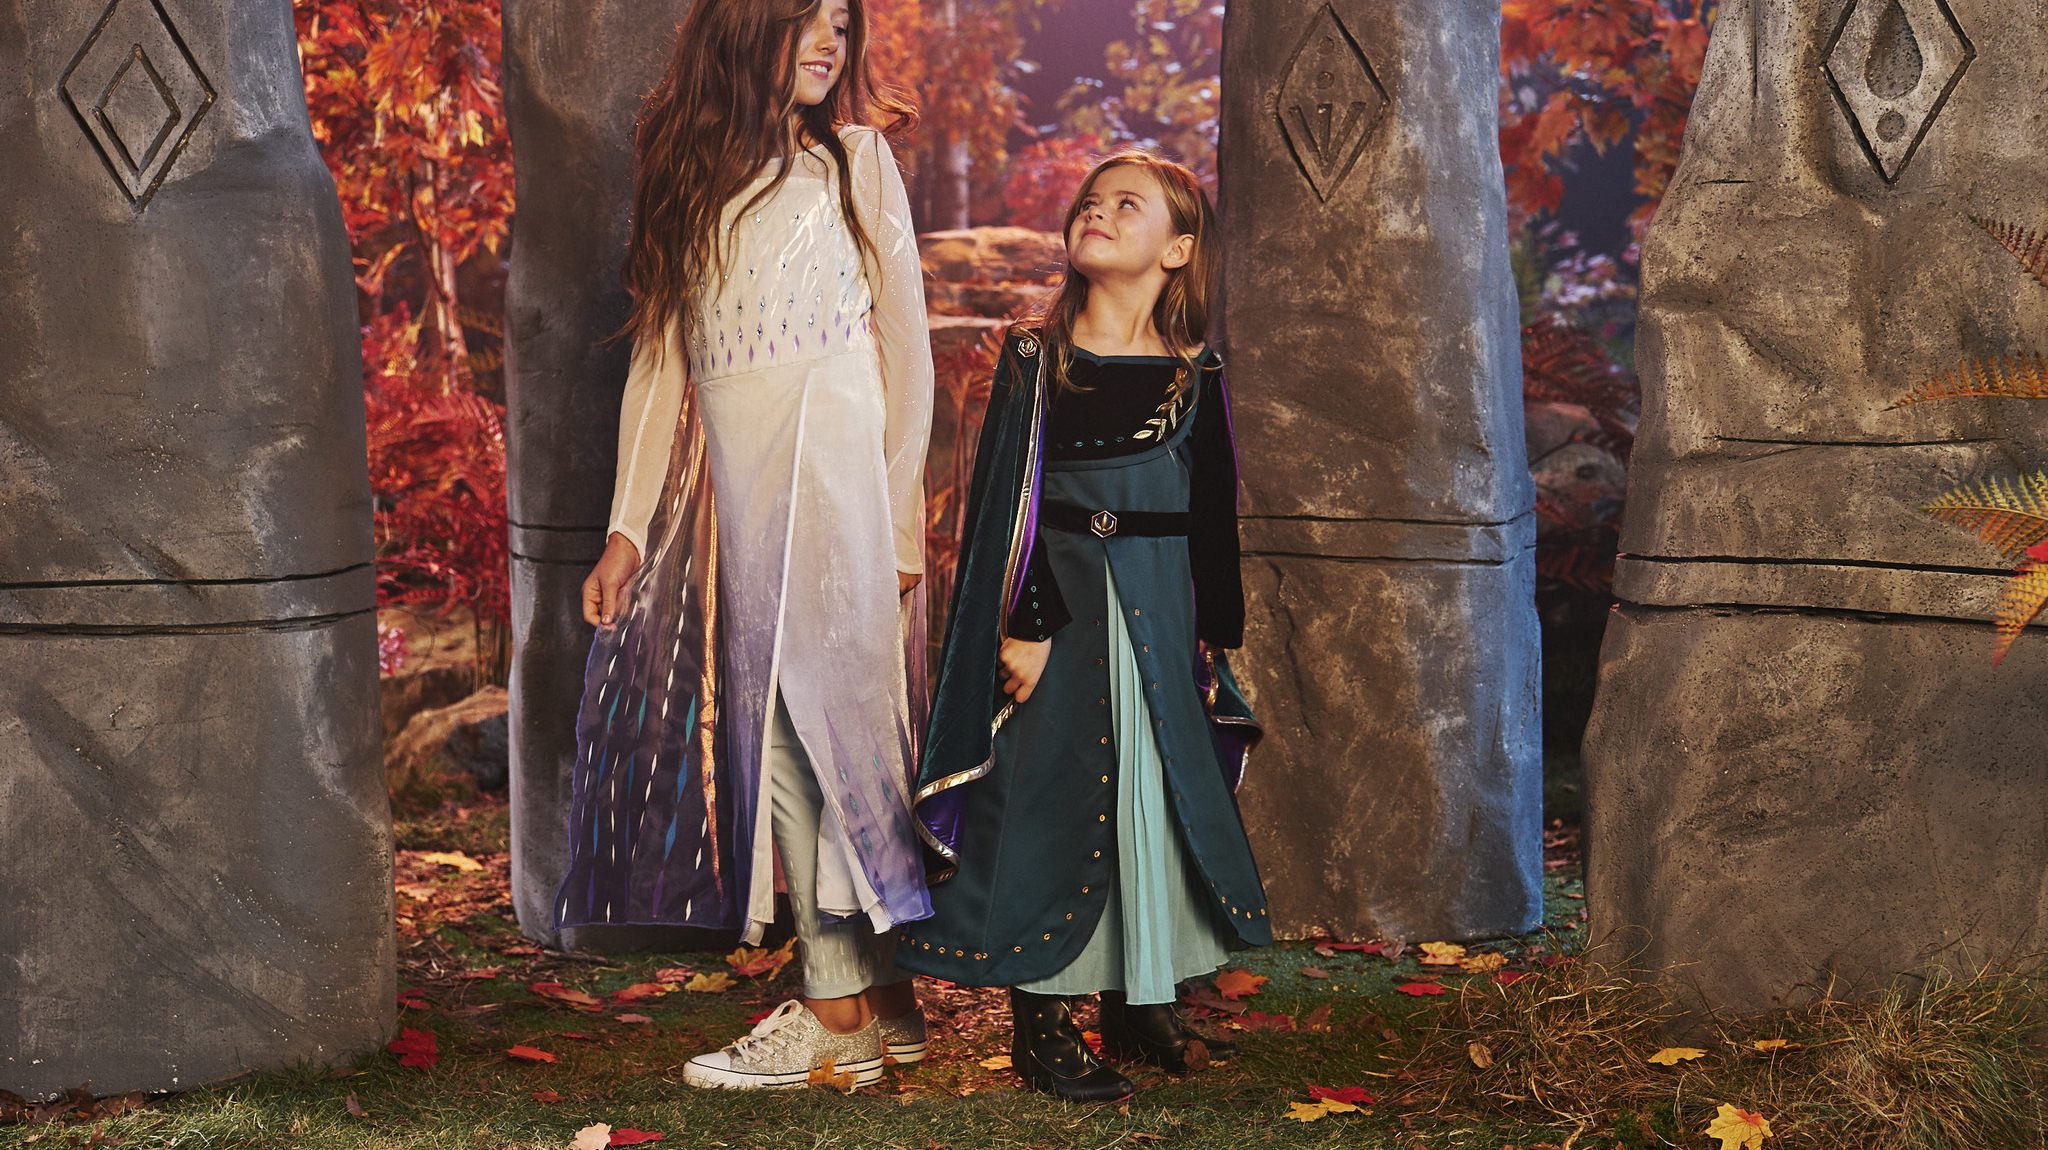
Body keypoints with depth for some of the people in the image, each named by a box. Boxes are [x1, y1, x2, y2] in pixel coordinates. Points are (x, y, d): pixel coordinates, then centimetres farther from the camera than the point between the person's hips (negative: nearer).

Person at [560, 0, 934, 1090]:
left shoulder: (856, 159, 6)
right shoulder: (691, 175, 17)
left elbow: (906, 348, 3)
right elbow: (661, 357, 15)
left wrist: (899, 523, -5)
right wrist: (629, 529, 9)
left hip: (834, 468, -4)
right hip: (733, 487, 4)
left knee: (807, 716, -9)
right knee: (771, 727, 1)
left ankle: (841, 1008, -2)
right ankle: (883, 1001, 8)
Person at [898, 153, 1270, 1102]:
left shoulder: (1197, 374, 4)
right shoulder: (1034, 356, -1)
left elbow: (1213, 517, 8)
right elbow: (1003, 500, -4)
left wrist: (1212, 638, 6)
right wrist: (1021, 623, -11)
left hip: (1159, 618, 2)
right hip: (1056, 606, -2)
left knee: (1155, 791, 8)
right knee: (1048, 795, 0)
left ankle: (1139, 1001, 23)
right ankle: (1040, 1023, 9)